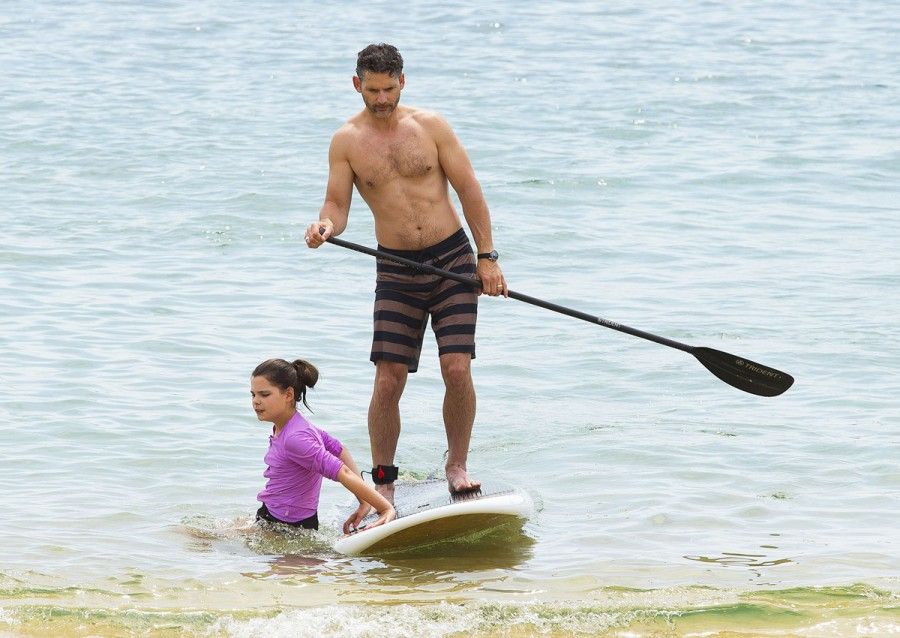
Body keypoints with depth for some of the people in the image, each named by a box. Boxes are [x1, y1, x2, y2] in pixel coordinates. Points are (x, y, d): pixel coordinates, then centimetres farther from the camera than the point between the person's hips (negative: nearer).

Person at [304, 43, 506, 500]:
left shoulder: (429, 126, -1)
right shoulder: (347, 141, 0)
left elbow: (469, 190, 1)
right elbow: (337, 204, -2)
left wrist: (487, 257, -2)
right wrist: (325, 226, -27)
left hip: (453, 260, -1)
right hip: (397, 271, 1)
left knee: (457, 368, -11)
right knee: (388, 380, -6)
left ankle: (457, 465, 8)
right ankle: (382, 484, 6)